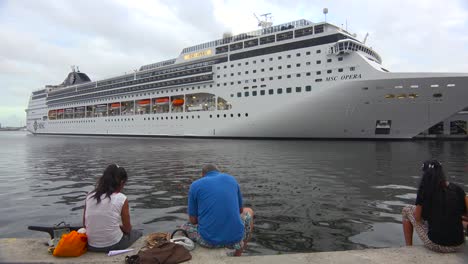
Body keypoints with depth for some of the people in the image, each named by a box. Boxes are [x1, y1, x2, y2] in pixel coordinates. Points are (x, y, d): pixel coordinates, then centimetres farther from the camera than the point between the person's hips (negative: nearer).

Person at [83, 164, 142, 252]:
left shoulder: (90, 196, 1)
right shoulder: (122, 199, -11)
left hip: (92, 246, 5)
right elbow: (127, 229, -4)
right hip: (113, 245, -5)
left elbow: (85, 224, 10)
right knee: (137, 233, 27)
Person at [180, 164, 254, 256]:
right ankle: (237, 257, 35)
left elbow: (193, 220, 7)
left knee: (184, 227, 33)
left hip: (208, 240, 0)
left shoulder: (195, 185, 4)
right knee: (248, 212, 34)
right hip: (235, 238, 1)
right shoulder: (231, 179, 11)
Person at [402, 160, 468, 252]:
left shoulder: (424, 191, -11)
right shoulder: (457, 189, -3)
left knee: (407, 210, 15)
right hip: (457, 245, 4)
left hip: (435, 245, -4)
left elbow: (417, 218, -5)